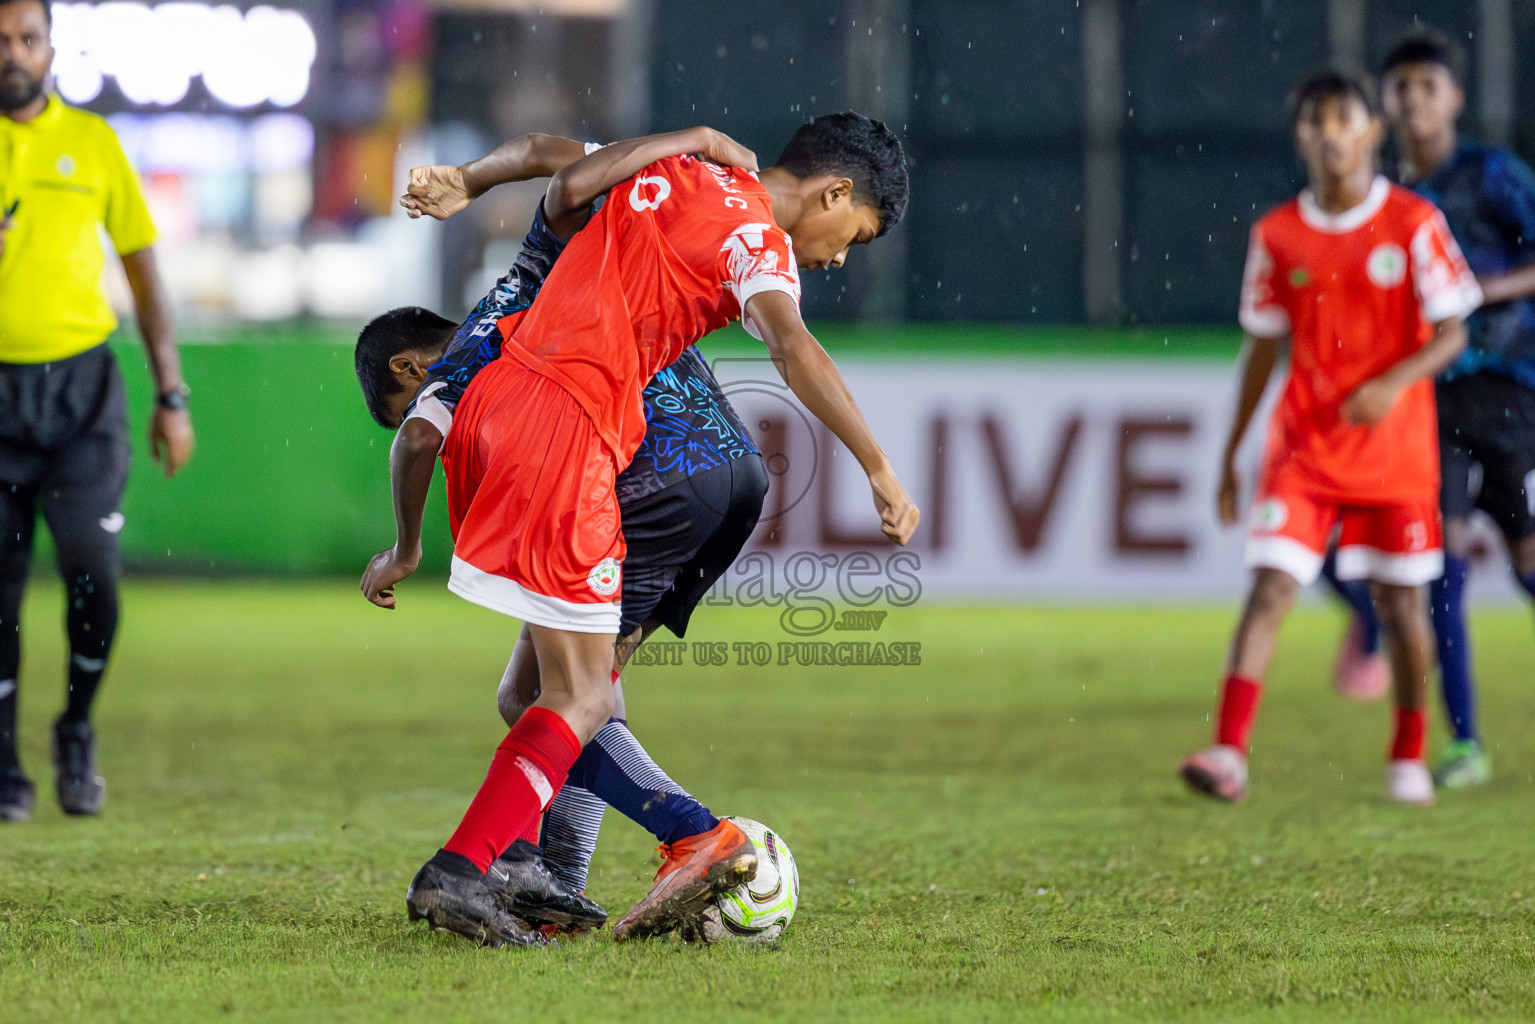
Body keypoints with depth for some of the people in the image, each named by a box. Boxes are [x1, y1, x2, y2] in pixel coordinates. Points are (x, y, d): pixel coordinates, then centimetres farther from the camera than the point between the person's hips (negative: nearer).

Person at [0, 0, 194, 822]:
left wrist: (171, 395, 7)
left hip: (80, 385, 0)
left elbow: (144, 272, 11)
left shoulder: (92, 142, 6)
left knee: (92, 571, -9)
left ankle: (77, 733, 15)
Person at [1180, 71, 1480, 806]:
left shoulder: (1414, 224, -5)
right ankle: (1229, 753, -18)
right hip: (1304, 447, 1)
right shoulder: (1278, 235, 3)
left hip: (1395, 445, -1)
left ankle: (1409, 758, 21)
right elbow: (1263, 346, 11)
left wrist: (1395, 382, -23)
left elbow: (1452, 333, -4)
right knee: (1270, 586, -11)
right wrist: (1230, 452, 12)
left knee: (1399, 600, 5)